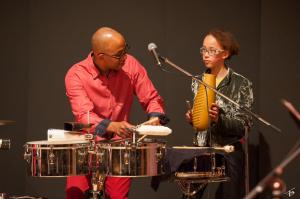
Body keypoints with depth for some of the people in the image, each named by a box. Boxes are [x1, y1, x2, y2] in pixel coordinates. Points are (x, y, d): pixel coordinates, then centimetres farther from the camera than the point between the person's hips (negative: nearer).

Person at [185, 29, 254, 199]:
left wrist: (219, 119, -23)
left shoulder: (241, 84, -5)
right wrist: (191, 118, 0)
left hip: (229, 154, -4)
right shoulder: (198, 82, 10)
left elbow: (243, 126, -8)